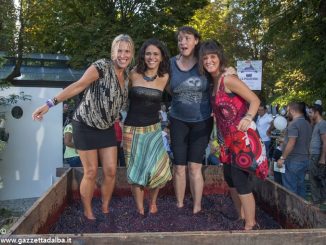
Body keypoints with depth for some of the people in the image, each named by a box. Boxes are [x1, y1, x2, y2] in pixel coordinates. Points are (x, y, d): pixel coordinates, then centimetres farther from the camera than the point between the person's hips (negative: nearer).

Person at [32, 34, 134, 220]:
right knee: (91, 172, 0)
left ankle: (105, 208, 25)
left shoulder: (127, 76, 5)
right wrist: (50, 104, -31)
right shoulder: (102, 66, -17)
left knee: (111, 171, 5)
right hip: (86, 126, -6)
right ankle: (88, 212, 20)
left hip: (107, 128, 6)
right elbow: (78, 86, -25)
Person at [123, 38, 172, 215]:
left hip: (153, 129, 1)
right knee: (136, 169, 5)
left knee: (158, 168, -13)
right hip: (132, 129, 0)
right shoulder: (134, 74, -6)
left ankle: (153, 202, 16)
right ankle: (140, 208, 23)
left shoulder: (165, 77, -4)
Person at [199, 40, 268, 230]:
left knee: (241, 181, -6)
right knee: (230, 178, 19)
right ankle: (241, 218, 37)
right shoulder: (214, 83, 9)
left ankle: (251, 225, 10)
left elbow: (255, 100, -18)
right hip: (229, 139, 10)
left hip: (242, 137, -9)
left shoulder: (228, 80, -15)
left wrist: (248, 118, -33)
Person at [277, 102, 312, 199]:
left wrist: (282, 158, -16)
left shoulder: (293, 123, -16)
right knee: (300, 186, 14)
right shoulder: (307, 124, 12)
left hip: (293, 161, -9)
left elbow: (291, 143, -21)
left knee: (290, 188, -2)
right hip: (304, 160, 9)